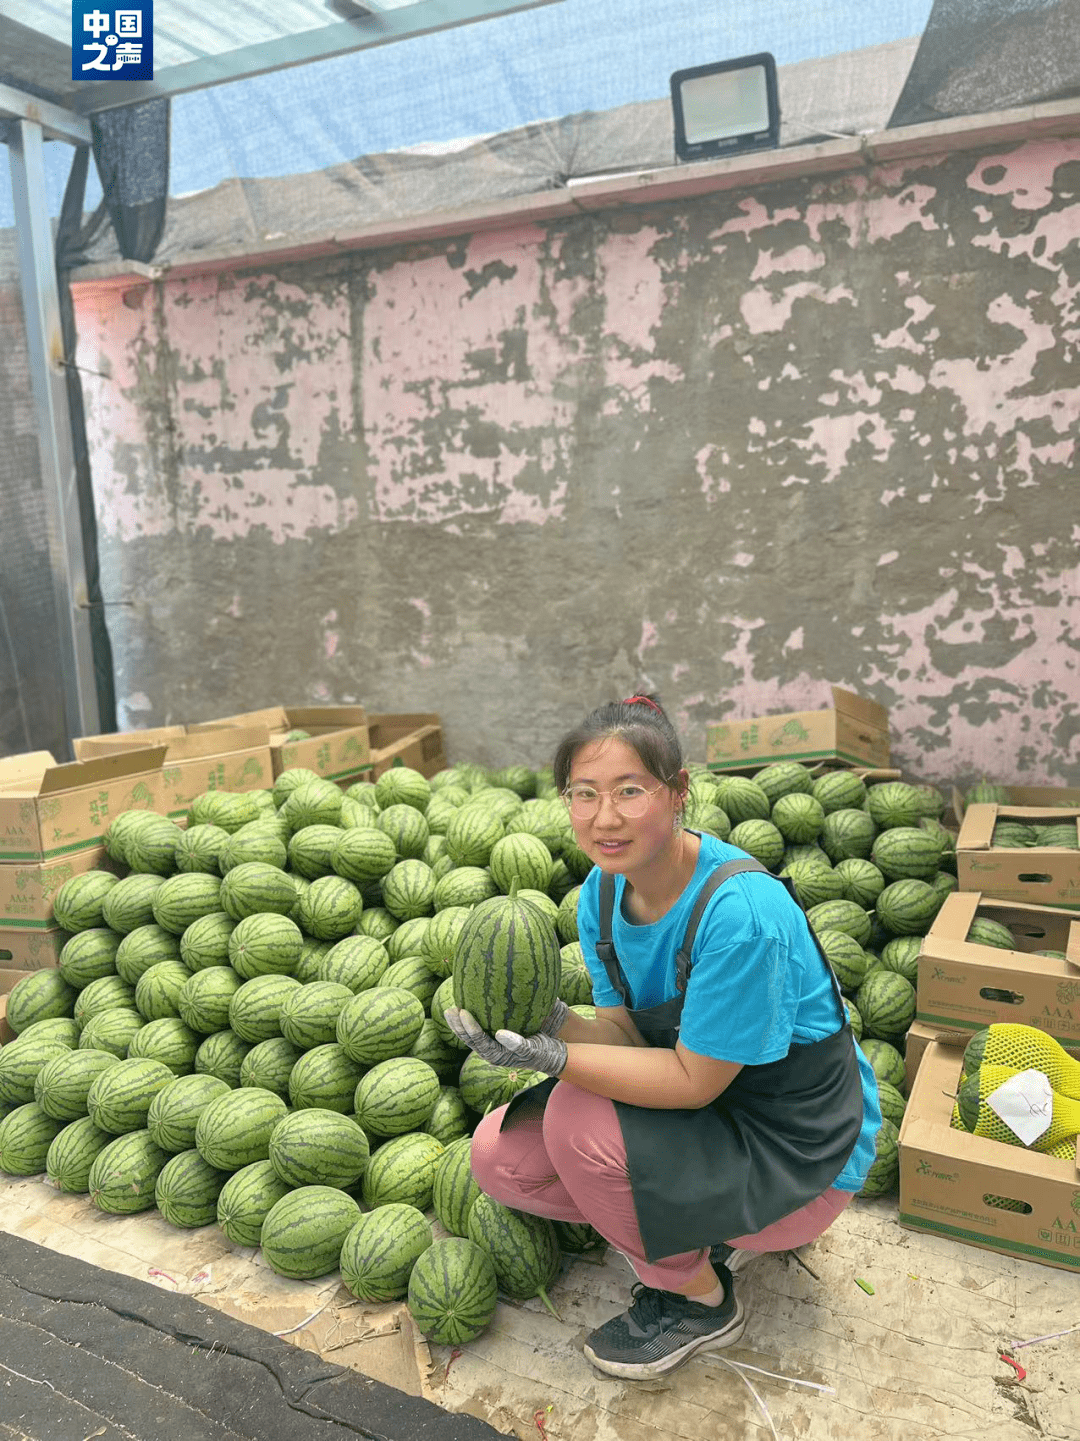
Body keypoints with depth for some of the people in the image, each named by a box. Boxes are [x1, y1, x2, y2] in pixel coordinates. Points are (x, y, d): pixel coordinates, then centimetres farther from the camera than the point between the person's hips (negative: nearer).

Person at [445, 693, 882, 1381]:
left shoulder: (740, 910, -32)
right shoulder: (604, 890, -8)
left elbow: (693, 1081, -26)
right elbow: (627, 1033, -5)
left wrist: (554, 1058, -32)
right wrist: (555, 1025, -26)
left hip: (797, 1159, -7)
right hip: (695, 1102, 7)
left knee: (576, 1119, -27)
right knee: (501, 1155, -4)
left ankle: (699, 1299, 1)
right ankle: (710, 1229, 13)